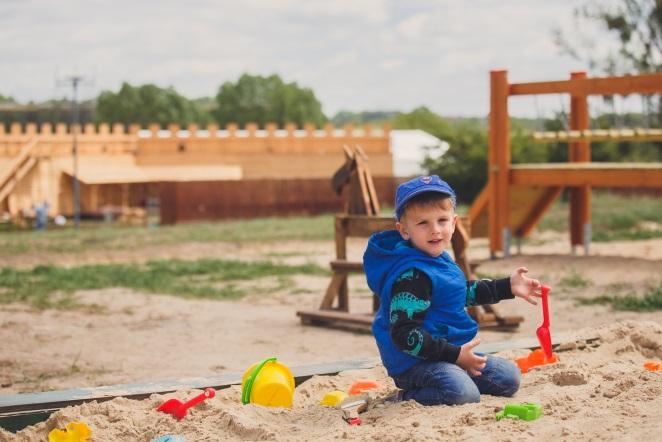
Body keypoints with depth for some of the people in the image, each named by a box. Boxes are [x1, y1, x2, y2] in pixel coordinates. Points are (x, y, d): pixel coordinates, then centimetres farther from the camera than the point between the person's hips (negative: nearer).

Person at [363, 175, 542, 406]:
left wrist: (508, 287, 28)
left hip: (455, 352, 10)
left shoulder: (440, 260, 8)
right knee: (464, 393, -35)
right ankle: (409, 396, -12)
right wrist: (454, 355, -26)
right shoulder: (411, 276, -24)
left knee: (509, 378, 15)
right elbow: (405, 334, -28)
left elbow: (464, 292, 29)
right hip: (415, 361, -10)